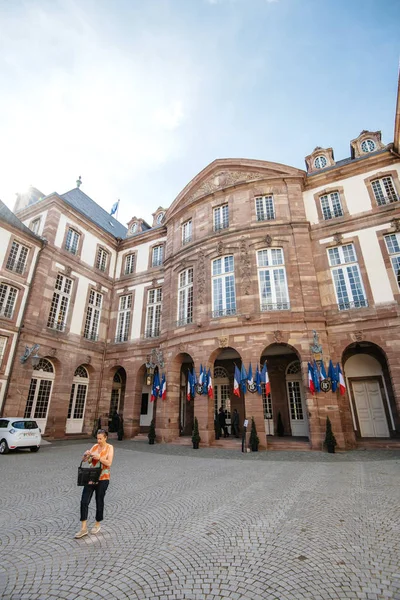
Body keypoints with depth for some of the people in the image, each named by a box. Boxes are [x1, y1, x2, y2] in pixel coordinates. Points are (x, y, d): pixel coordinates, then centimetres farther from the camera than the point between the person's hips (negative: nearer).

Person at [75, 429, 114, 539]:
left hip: (102, 479, -4)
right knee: (84, 501, -1)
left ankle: (97, 524, 32)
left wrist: (99, 457, -28)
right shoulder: (94, 446, 4)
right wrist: (86, 455, -18)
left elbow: (109, 463, -17)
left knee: (99, 502, 10)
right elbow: (84, 460, 3)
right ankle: (83, 528, 14)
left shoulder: (109, 447, -9)